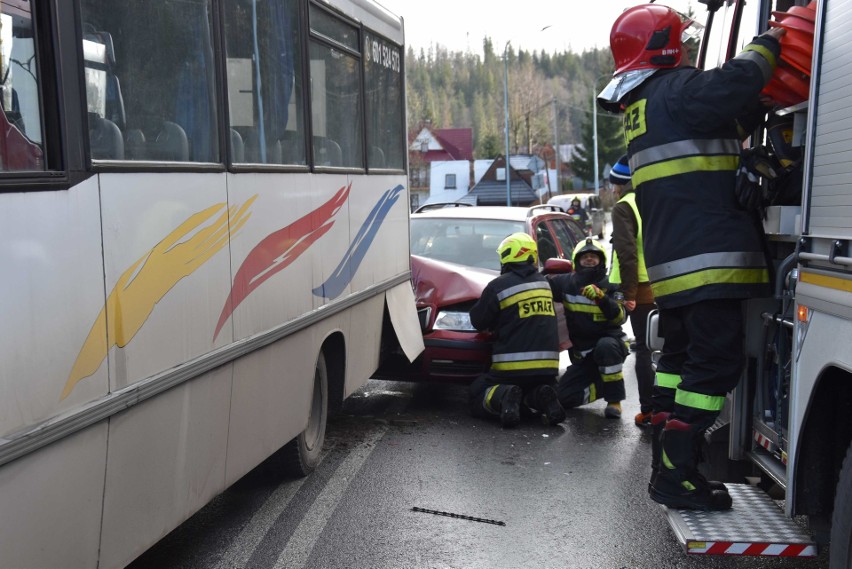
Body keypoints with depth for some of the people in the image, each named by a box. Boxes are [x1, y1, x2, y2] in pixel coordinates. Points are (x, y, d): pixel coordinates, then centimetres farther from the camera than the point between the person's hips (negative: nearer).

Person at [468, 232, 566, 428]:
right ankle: (541, 398, -4)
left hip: (512, 367, -4)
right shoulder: (543, 282, 9)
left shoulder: (499, 286, -8)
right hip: (548, 366, 5)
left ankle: (503, 396, -20)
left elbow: (478, 321, 1)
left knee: (476, 396, 11)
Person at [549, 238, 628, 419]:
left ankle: (614, 400, -21)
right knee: (564, 397, -8)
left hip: (610, 344, -4)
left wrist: (600, 297, -38)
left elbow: (620, 318, -23)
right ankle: (608, 384, 14)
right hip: (582, 355, 4)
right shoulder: (567, 283, 1)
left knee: (605, 347, -40)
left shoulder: (610, 286, -8)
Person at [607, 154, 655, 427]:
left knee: (644, 349, 0)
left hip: (643, 289, -6)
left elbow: (627, 252, -16)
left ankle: (648, 411, 1)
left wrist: (628, 292, -13)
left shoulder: (624, 207, -7)